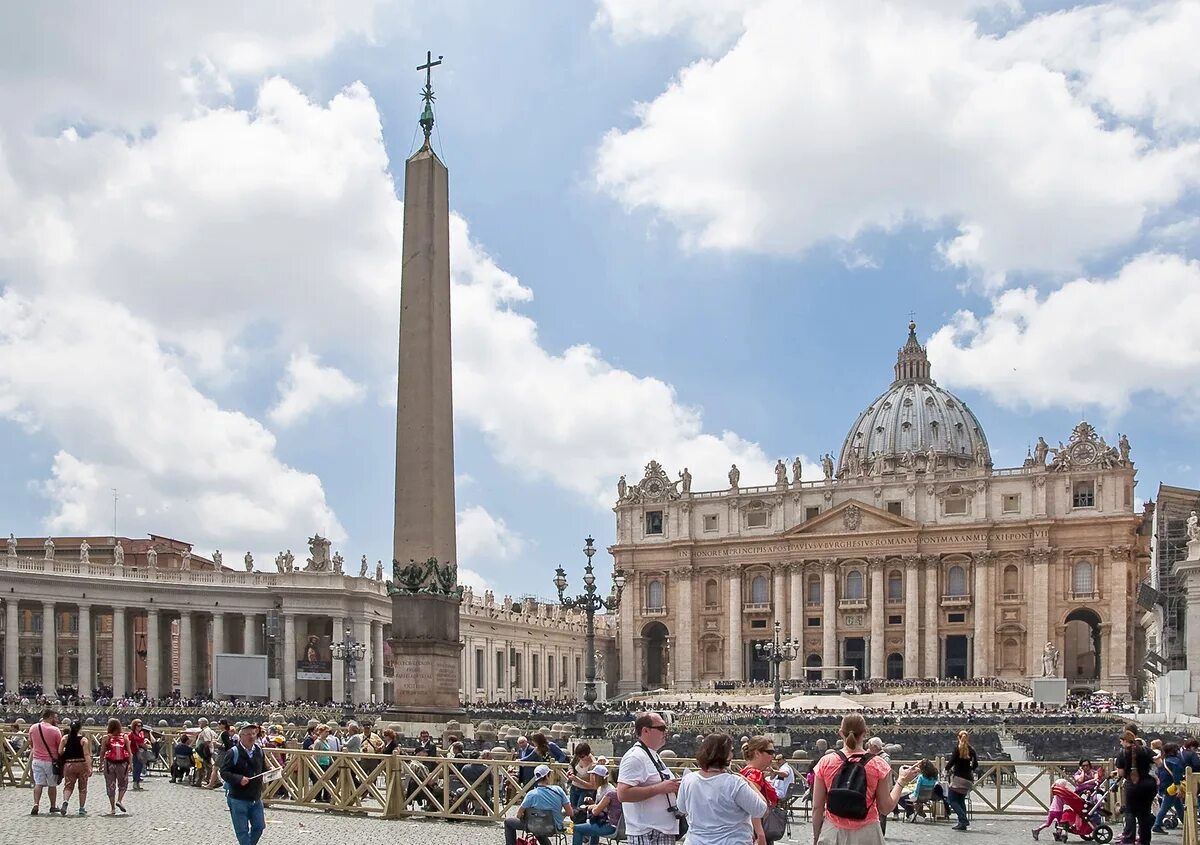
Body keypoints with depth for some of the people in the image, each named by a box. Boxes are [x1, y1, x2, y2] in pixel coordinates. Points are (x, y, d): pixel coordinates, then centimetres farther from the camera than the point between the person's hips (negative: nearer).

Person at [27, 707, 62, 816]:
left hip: (37, 760, 3)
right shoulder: (55, 730, -13)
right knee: (52, 784, 10)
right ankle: (53, 807, 21)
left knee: (38, 783, 2)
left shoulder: (33, 728, 1)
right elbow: (60, 747, -7)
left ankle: (36, 804, -15)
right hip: (51, 761, -3)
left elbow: (31, 743, 14)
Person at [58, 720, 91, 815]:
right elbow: (87, 755, -12)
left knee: (68, 786, 7)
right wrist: (89, 768, -13)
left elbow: (60, 752, -1)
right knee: (82, 788, 10)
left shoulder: (65, 738, 1)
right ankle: (82, 809, 14)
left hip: (68, 764, 2)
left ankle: (65, 801, -21)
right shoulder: (84, 739, -7)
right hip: (81, 764, -2)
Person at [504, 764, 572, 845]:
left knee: (508, 822, 16)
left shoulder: (532, 794, -19)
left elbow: (519, 814, -10)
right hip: (556, 828, 3)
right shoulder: (558, 790, -14)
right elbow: (570, 812, -9)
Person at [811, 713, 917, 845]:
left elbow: (817, 807, 0)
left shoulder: (825, 763, -3)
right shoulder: (878, 765, -5)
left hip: (832, 834, 1)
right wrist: (901, 782, 10)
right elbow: (885, 809, -1)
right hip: (866, 834, -1)